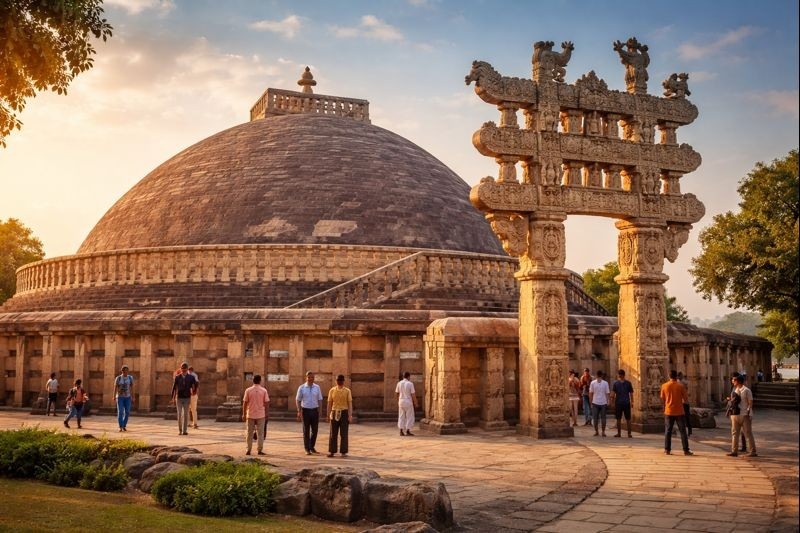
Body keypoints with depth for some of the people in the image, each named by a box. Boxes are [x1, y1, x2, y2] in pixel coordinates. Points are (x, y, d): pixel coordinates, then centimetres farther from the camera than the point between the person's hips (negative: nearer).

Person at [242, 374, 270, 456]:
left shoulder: (248, 390, -3)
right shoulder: (264, 391, -4)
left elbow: (245, 403, -2)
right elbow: (266, 403, -3)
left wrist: (244, 414, 6)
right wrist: (267, 414, 6)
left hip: (250, 415, 1)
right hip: (261, 415, -1)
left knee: (250, 433, 9)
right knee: (260, 433, 5)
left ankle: (248, 450, 10)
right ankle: (260, 450, 3)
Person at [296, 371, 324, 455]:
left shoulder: (317, 387, 4)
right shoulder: (301, 388, -2)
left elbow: (319, 400, 7)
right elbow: (298, 400, 0)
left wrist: (319, 411, 2)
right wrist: (299, 411, -7)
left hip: (315, 410, 2)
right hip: (305, 410, -2)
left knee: (315, 430, 7)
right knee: (306, 430, 4)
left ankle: (312, 447, 23)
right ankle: (307, 449, 12)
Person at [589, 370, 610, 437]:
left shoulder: (593, 383, -4)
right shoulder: (605, 383, -4)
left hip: (595, 403, 0)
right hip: (603, 403, 0)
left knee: (595, 418, 5)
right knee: (603, 417, 5)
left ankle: (596, 431, 9)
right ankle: (603, 432, 11)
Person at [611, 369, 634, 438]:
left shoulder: (615, 383, -3)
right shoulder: (628, 383, 0)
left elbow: (612, 395, -7)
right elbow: (631, 394, 2)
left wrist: (614, 399, 11)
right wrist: (632, 402, 10)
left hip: (618, 403, -1)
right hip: (627, 403, 1)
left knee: (619, 419, 7)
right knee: (628, 419, 6)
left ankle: (619, 433, 10)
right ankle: (629, 433, 5)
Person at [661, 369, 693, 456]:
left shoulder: (664, 386, -2)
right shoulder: (680, 386, -6)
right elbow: (685, 400, -2)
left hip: (669, 412, 1)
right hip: (679, 412, -1)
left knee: (668, 431, 8)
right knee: (682, 431, 5)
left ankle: (667, 449, 6)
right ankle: (686, 450, 4)